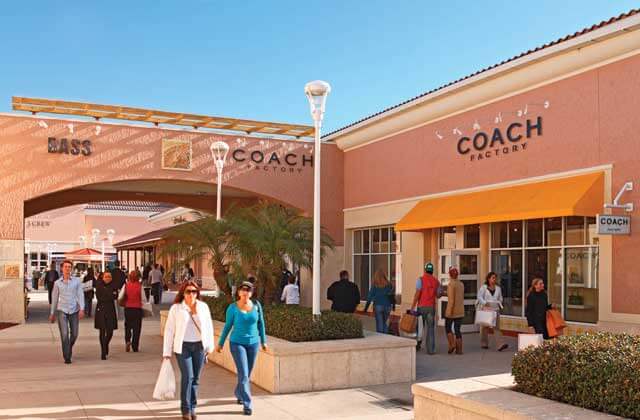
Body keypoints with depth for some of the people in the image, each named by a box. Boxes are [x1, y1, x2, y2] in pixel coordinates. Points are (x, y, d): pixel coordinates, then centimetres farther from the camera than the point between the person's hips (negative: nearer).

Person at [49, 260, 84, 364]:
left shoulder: (77, 280, 2)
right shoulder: (57, 283, 4)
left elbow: (80, 295, -3)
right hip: (62, 311, -1)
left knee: (74, 334, 9)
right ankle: (67, 357, -3)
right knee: (64, 334, -12)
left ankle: (69, 348, 39)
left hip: (74, 311, 1)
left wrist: (82, 309, -14)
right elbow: (54, 298, 12)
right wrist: (52, 313, 13)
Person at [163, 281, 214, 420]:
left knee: (195, 378, 8)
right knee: (187, 377, -10)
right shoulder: (176, 308, -2)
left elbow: (209, 327, 9)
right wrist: (167, 352, -2)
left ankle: (192, 407, 22)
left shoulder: (203, 307, 3)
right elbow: (169, 330, -1)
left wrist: (210, 346, 8)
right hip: (183, 346, -2)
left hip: (199, 346, 2)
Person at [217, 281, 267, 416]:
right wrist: (220, 343, 4)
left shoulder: (256, 305, -5)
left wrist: (263, 341, 9)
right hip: (237, 343, -3)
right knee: (243, 375, -11)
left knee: (247, 374, 15)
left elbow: (260, 324, 5)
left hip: (253, 343, 3)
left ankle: (239, 394, 41)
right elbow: (227, 326, -1)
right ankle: (247, 404, -4)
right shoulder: (232, 308, -11)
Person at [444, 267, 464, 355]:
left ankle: (452, 344, -2)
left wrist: (449, 311, -17)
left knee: (448, 328, 11)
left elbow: (451, 300, -19)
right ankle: (459, 349, 5)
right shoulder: (461, 284, 8)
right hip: (460, 311, 6)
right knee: (457, 329, 9)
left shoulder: (451, 284, -14)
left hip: (452, 310, -6)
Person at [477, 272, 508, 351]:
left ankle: (500, 345, -15)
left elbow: (500, 298, 19)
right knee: (485, 327, 7)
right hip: (486, 309, -3)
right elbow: (479, 297, -6)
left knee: (497, 327, -7)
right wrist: (485, 303, -18)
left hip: (495, 310, 3)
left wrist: (499, 303, 2)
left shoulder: (498, 288, 11)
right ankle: (484, 344, 20)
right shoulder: (483, 287, -1)